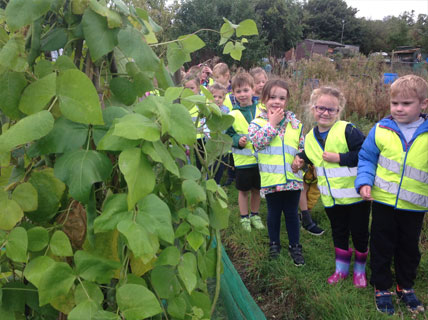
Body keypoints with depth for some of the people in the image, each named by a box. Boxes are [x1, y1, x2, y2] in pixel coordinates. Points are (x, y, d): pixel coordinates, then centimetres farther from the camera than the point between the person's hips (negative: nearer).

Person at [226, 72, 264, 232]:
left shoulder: (261, 110, -2)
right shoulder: (232, 115, -6)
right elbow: (228, 135, -1)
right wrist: (237, 140, -19)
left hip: (260, 158, 2)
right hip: (242, 159, -2)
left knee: (257, 189, 15)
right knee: (243, 190, 9)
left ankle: (254, 215, 33)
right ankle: (244, 217, 26)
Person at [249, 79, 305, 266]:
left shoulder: (295, 123, 5)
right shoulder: (257, 122, -2)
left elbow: (303, 147, 11)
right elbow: (257, 141, -21)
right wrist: (272, 123, -17)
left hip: (292, 178, 2)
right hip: (271, 179, -2)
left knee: (292, 213, 14)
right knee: (274, 213, 15)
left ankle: (295, 246, 30)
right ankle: (274, 244, 34)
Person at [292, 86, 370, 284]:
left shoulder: (347, 130, -18)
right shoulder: (310, 137, 3)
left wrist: (340, 158, -24)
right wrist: (301, 159, 3)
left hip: (355, 194, -5)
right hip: (330, 197, 5)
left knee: (359, 233, 9)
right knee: (339, 233, 19)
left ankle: (360, 270, 30)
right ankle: (341, 268, 36)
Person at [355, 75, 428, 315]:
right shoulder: (381, 130, -9)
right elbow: (366, 158, 1)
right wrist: (364, 182, -13)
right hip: (383, 202, -1)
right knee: (382, 247, 12)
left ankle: (406, 287, 40)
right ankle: (382, 288, 32)